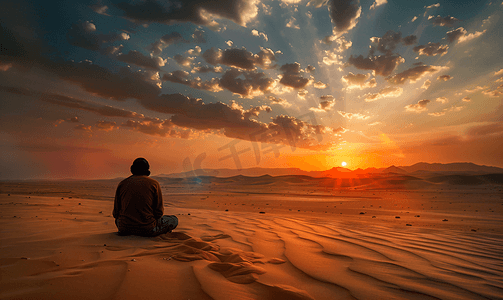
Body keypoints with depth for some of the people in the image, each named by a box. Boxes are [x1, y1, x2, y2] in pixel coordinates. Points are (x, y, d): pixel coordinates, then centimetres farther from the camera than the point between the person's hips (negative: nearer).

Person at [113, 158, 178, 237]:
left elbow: (116, 212, 9)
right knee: (174, 220, 16)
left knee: (117, 218, 40)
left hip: (124, 229, 4)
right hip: (147, 229, -4)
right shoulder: (154, 183, -3)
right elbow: (159, 212, -4)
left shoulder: (122, 183, 6)